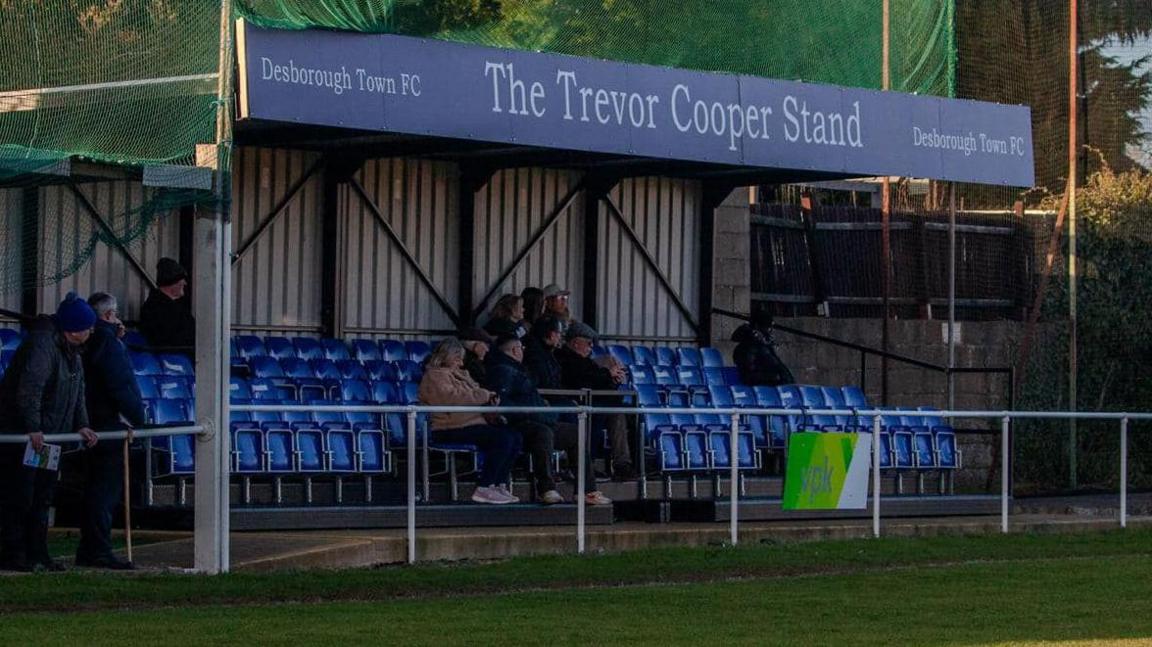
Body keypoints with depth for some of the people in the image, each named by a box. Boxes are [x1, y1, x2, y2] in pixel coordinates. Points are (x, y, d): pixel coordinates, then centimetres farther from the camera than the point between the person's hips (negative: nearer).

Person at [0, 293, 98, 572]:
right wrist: (33, 428, -33)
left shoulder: (72, 352, 13)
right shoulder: (41, 345, -19)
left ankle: (37, 555, 17)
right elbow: (29, 389, -28)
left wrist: (81, 425, 8)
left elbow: (77, 391, 20)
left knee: (42, 497, 12)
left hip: (46, 436, 10)